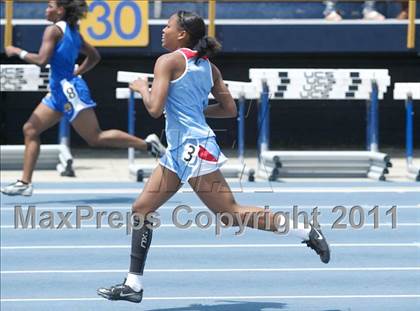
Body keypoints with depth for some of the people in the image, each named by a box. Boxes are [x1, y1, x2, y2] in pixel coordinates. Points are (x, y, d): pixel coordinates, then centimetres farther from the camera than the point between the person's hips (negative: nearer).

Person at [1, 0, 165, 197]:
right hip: (58, 91, 10)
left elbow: (41, 60, -23)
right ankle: (25, 182, 6)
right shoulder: (73, 32, 14)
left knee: (95, 138, -7)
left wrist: (18, 52, -9)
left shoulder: (53, 30, -12)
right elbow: (94, 56, 21)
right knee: (30, 129, 8)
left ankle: (147, 144, -5)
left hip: (69, 90, -10)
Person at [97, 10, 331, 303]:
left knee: (231, 214, -6)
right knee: (141, 209, 8)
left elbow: (155, 108, -20)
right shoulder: (208, 66, 12)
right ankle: (133, 285, 8)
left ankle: (306, 230, -3)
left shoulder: (168, 61, -11)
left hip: (194, 149, -10)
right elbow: (229, 109, 12)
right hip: (180, 151, 10)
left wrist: (142, 87, -1)